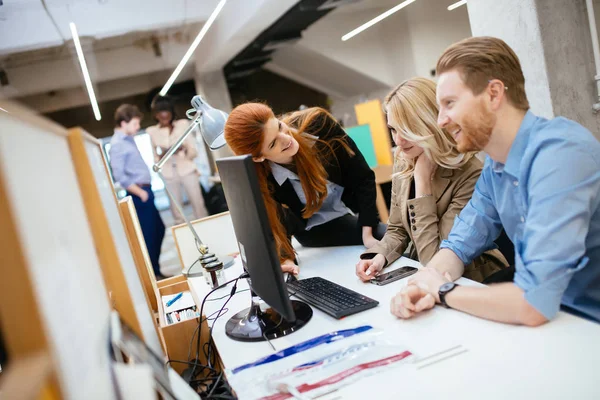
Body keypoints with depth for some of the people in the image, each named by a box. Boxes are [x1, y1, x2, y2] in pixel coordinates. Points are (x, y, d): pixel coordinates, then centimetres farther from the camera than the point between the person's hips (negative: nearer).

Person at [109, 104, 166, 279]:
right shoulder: (117, 144, -15)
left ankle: (155, 269, 27)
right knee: (149, 235, -1)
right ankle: (153, 274, 11)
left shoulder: (128, 139, 13)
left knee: (159, 229, 16)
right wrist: (140, 193, -17)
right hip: (139, 194, -10)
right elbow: (119, 176, -23)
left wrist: (146, 190, 15)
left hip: (145, 190, 10)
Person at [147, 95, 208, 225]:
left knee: (198, 205, -2)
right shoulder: (151, 131, 6)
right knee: (176, 210, 3)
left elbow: (194, 151, 1)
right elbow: (154, 158, 9)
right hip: (169, 175, 1)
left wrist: (184, 149, -20)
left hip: (187, 170, -1)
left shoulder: (183, 124, 4)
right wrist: (161, 155, -13)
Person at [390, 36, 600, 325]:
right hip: (554, 317, 6)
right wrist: (420, 289, -14)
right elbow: (460, 244, 6)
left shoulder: (559, 154, -25)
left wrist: (443, 292, -14)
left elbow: (532, 304, -30)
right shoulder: (495, 165, 1)